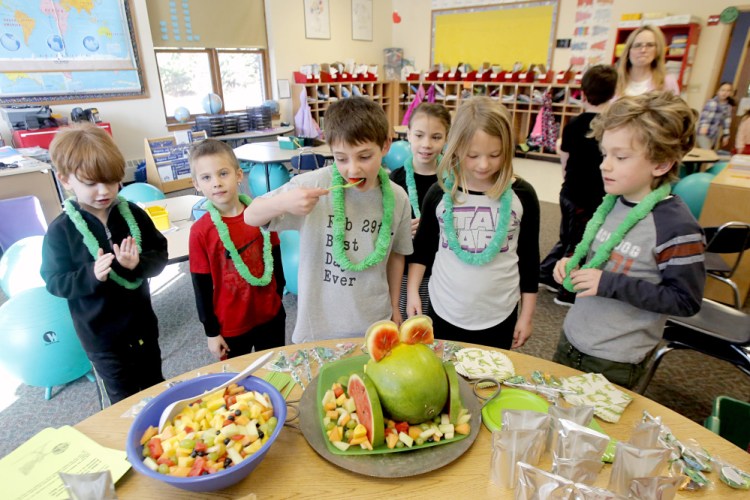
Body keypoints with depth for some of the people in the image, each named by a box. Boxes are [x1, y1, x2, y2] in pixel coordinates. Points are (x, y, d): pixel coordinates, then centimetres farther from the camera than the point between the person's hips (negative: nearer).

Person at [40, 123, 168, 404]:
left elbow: (160, 255, -5)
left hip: (142, 323, 3)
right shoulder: (60, 230, -14)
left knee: (155, 386, 23)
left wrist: (137, 264, -27)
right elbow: (55, 282, -11)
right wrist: (92, 275, -30)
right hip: (100, 334, -2)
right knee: (124, 400, 15)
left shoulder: (133, 214, -8)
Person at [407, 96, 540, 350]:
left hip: (499, 316, 0)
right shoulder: (440, 193, -7)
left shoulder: (521, 195, -8)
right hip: (444, 312, 1)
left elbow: (529, 258, 0)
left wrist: (526, 315, 4)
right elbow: (422, 246, 6)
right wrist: (412, 290, 0)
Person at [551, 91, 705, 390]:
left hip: (616, 362, -7)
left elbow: (686, 301, -19)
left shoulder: (675, 227, -21)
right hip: (571, 338, 7)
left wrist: (610, 284, -26)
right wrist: (572, 263, -5)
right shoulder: (611, 203, 0)